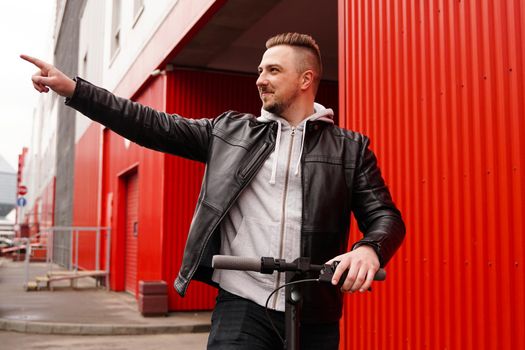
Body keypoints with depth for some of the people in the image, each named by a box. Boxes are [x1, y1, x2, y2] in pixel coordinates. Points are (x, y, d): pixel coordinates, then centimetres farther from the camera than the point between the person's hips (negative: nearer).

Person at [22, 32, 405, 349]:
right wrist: (73, 88, 4)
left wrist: (369, 249, -22)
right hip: (242, 306, 0)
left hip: (315, 315, 0)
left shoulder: (350, 148, 6)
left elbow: (386, 216, 2)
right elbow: (155, 126, 8)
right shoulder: (230, 130, 9)